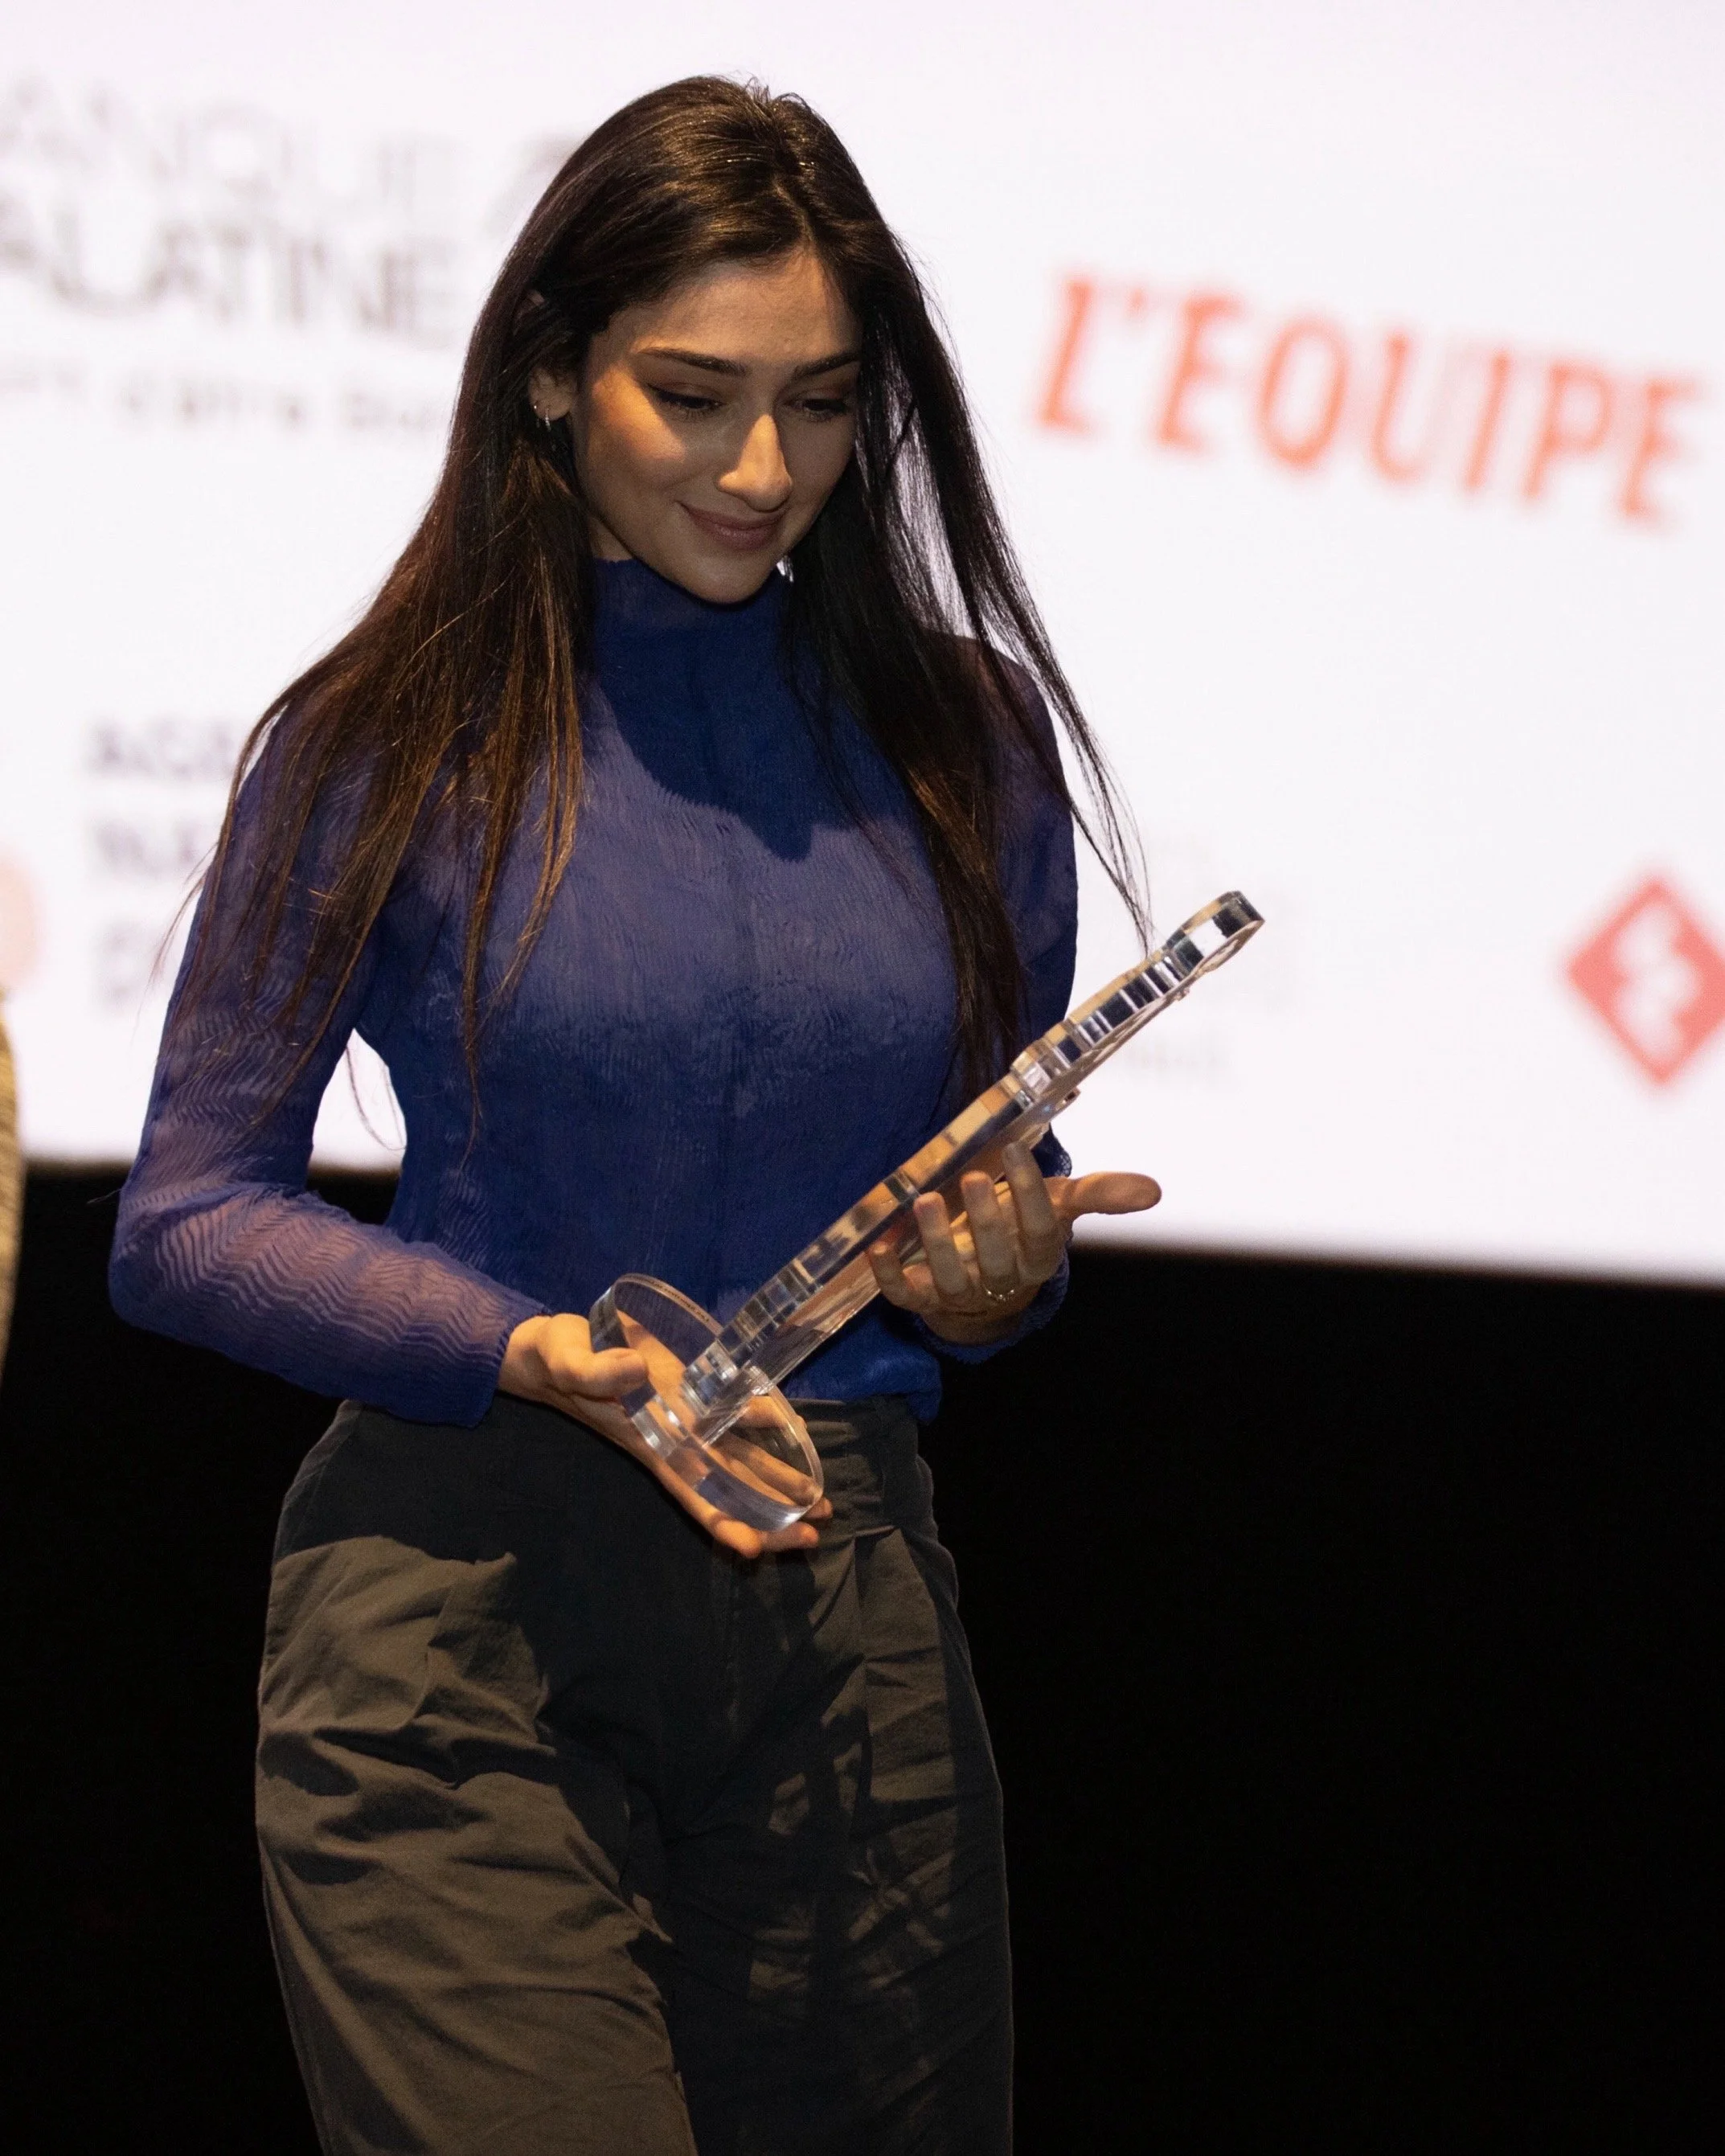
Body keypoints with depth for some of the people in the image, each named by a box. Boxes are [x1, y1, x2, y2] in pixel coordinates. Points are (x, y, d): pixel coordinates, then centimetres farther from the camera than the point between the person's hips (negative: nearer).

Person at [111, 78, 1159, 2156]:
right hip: (464, 1610, -3)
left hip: (847, 1615, 4)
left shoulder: (962, 736, 8)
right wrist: (544, 1357, -14)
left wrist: (993, 1274, -6)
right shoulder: (389, 742, -2)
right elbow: (186, 1220, 0)